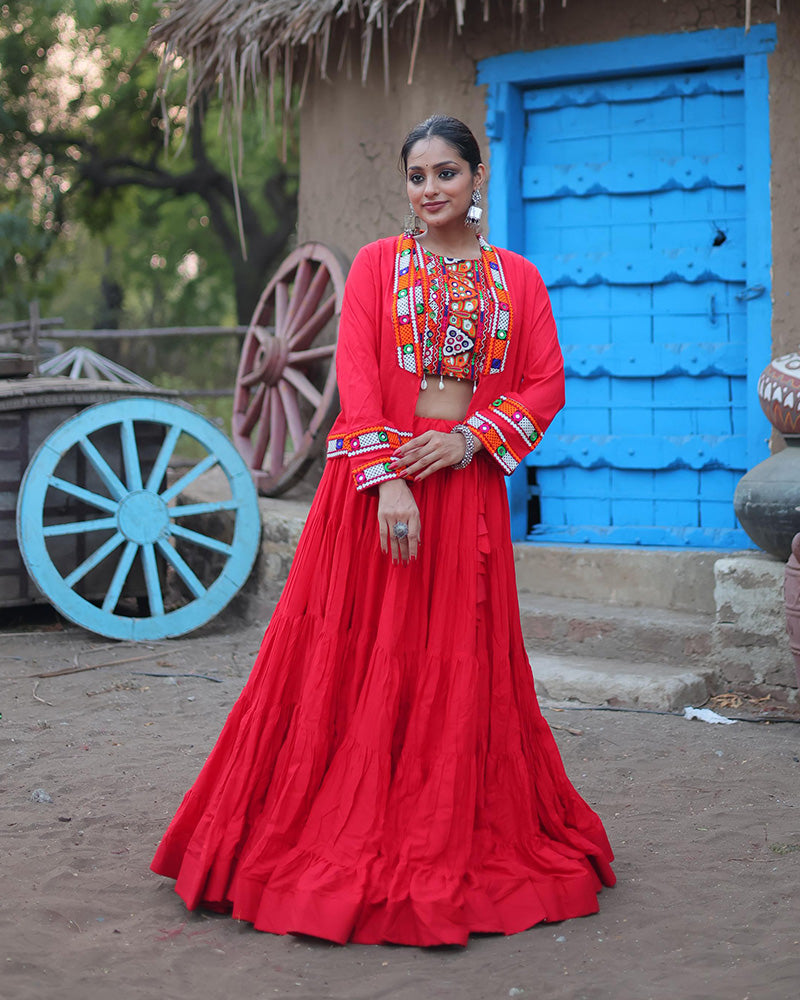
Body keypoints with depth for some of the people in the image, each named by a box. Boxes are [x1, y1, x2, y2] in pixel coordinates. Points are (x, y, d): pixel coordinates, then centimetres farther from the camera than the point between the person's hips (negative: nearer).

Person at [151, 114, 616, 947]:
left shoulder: (517, 280, 11)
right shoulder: (378, 264, 6)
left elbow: (546, 387, 5)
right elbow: (356, 375, -4)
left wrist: (470, 439, -11)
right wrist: (389, 479, -17)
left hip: (467, 487, 2)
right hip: (375, 480, -1)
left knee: (459, 669, 3)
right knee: (363, 658, -2)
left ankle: (449, 848, 13)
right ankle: (347, 843, 6)